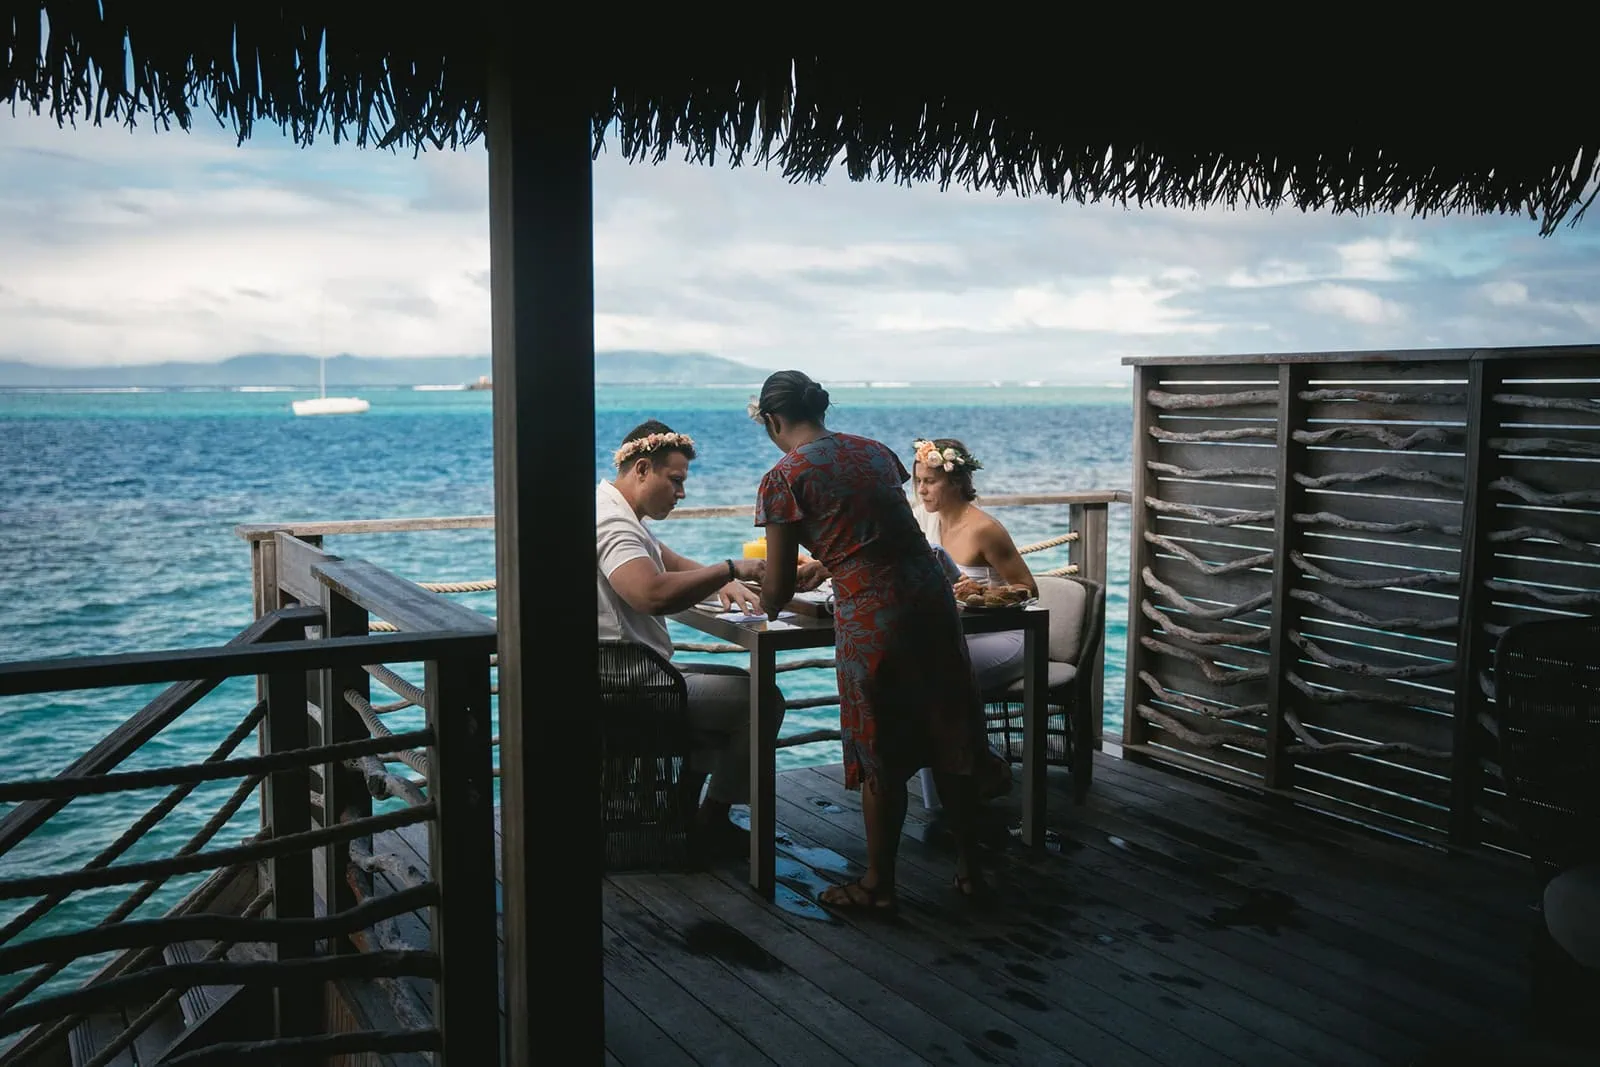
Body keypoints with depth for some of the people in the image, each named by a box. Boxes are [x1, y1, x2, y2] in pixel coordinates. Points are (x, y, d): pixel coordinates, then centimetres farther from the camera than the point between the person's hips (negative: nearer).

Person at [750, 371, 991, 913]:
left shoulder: (784, 478, -5)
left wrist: (767, 606, 20)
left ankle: (878, 886, 24)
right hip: (932, 598, 6)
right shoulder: (876, 451, 13)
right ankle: (969, 867, 30)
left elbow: (777, 591, -3)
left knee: (880, 758, 9)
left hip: (871, 621, -6)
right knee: (949, 742, 17)